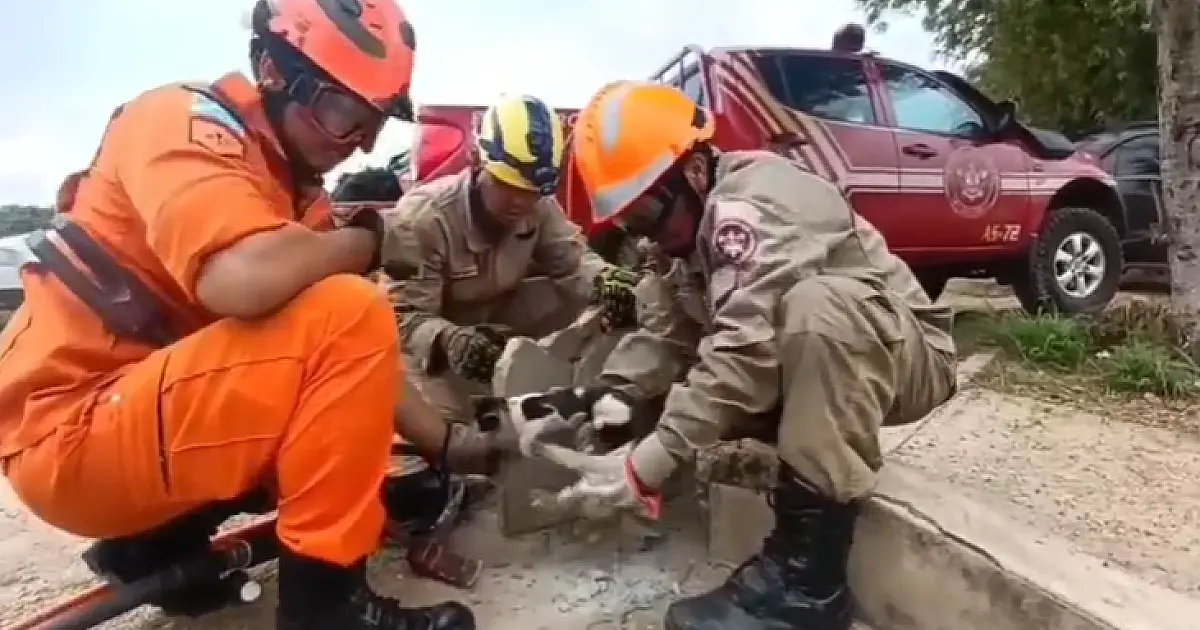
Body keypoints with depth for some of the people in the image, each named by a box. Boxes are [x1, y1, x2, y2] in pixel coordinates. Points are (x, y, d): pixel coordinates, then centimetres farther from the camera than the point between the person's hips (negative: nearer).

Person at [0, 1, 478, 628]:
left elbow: (361, 363, 7)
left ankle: (155, 543, 14)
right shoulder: (183, 119, -13)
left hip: (151, 415, 9)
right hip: (71, 434, -9)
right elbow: (243, 280, -35)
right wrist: (364, 241, -16)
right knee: (348, 314, -24)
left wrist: (448, 443, 0)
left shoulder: (294, 188, 9)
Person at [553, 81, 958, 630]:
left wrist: (645, 466, -36)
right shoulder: (705, 221, 4)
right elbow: (667, 332, -2)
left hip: (907, 356, -8)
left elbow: (747, 347, -37)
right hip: (814, 362, 8)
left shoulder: (755, 201, -26)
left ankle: (808, 573, -32)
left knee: (817, 304, -38)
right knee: (679, 389, -7)